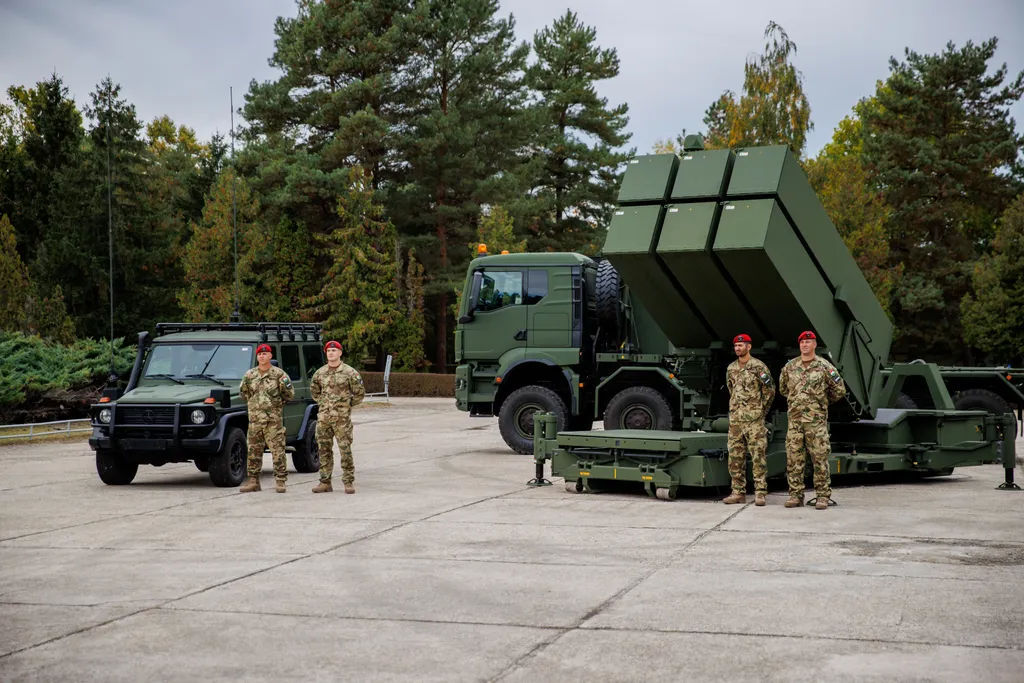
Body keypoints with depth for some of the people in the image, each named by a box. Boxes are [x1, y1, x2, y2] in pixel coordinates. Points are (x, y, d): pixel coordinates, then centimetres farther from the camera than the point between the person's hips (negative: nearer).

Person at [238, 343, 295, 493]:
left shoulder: (279, 374, 1)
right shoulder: (249, 374, 11)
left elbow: (290, 396, 1)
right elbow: (244, 395, 20)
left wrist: (286, 385, -13)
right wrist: (244, 385, 5)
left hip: (274, 419, -3)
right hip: (254, 418, 3)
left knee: (278, 451, -5)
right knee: (254, 451, 7)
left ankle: (280, 481, -1)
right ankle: (253, 481, 15)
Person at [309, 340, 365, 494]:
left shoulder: (349, 372, -4)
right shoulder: (319, 373, 8)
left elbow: (360, 393, 1)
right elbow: (314, 389, 25)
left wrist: (348, 405, 1)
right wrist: (321, 403, 15)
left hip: (342, 418, -4)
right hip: (323, 417, 4)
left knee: (345, 450, -4)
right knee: (324, 450, 7)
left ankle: (349, 482, 2)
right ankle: (325, 482, 14)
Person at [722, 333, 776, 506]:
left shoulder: (759, 367, -5)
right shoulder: (730, 369, 13)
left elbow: (770, 390, -2)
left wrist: (761, 410, 1)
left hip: (754, 420, -6)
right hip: (735, 419, 6)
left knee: (758, 456, -6)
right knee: (735, 457, 5)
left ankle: (760, 492, -5)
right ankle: (738, 492, 11)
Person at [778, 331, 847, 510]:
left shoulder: (824, 367, -2)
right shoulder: (789, 367, 9)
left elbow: (840, 390, 4)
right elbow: (783, 389, 24)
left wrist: (823, 402, 12)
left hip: (816, 421, -3)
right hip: (795, 419, 4)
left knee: (820, 459, -2)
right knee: (794, 459, 3)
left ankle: (823, 496, 2)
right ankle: (796, 495, 10)